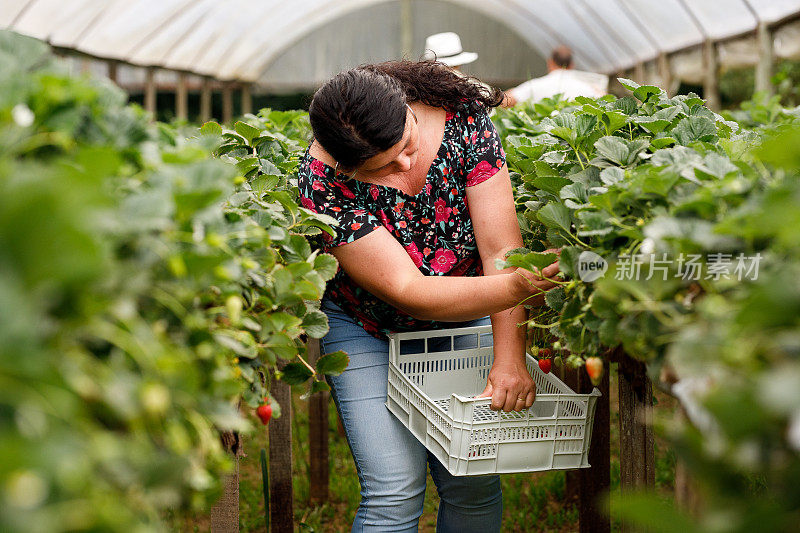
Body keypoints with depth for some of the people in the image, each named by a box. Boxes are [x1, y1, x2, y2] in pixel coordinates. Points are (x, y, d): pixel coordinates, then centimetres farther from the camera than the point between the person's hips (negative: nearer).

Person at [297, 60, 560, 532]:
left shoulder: (464, 121, -23)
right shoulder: (324, 183, -29)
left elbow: (501, 248, -22)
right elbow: (407, 291, -32)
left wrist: (510, 359, -29)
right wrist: (517, 286, -45)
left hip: (465, 317, 2)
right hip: (369, 329, -2)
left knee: (474, 486, 0)